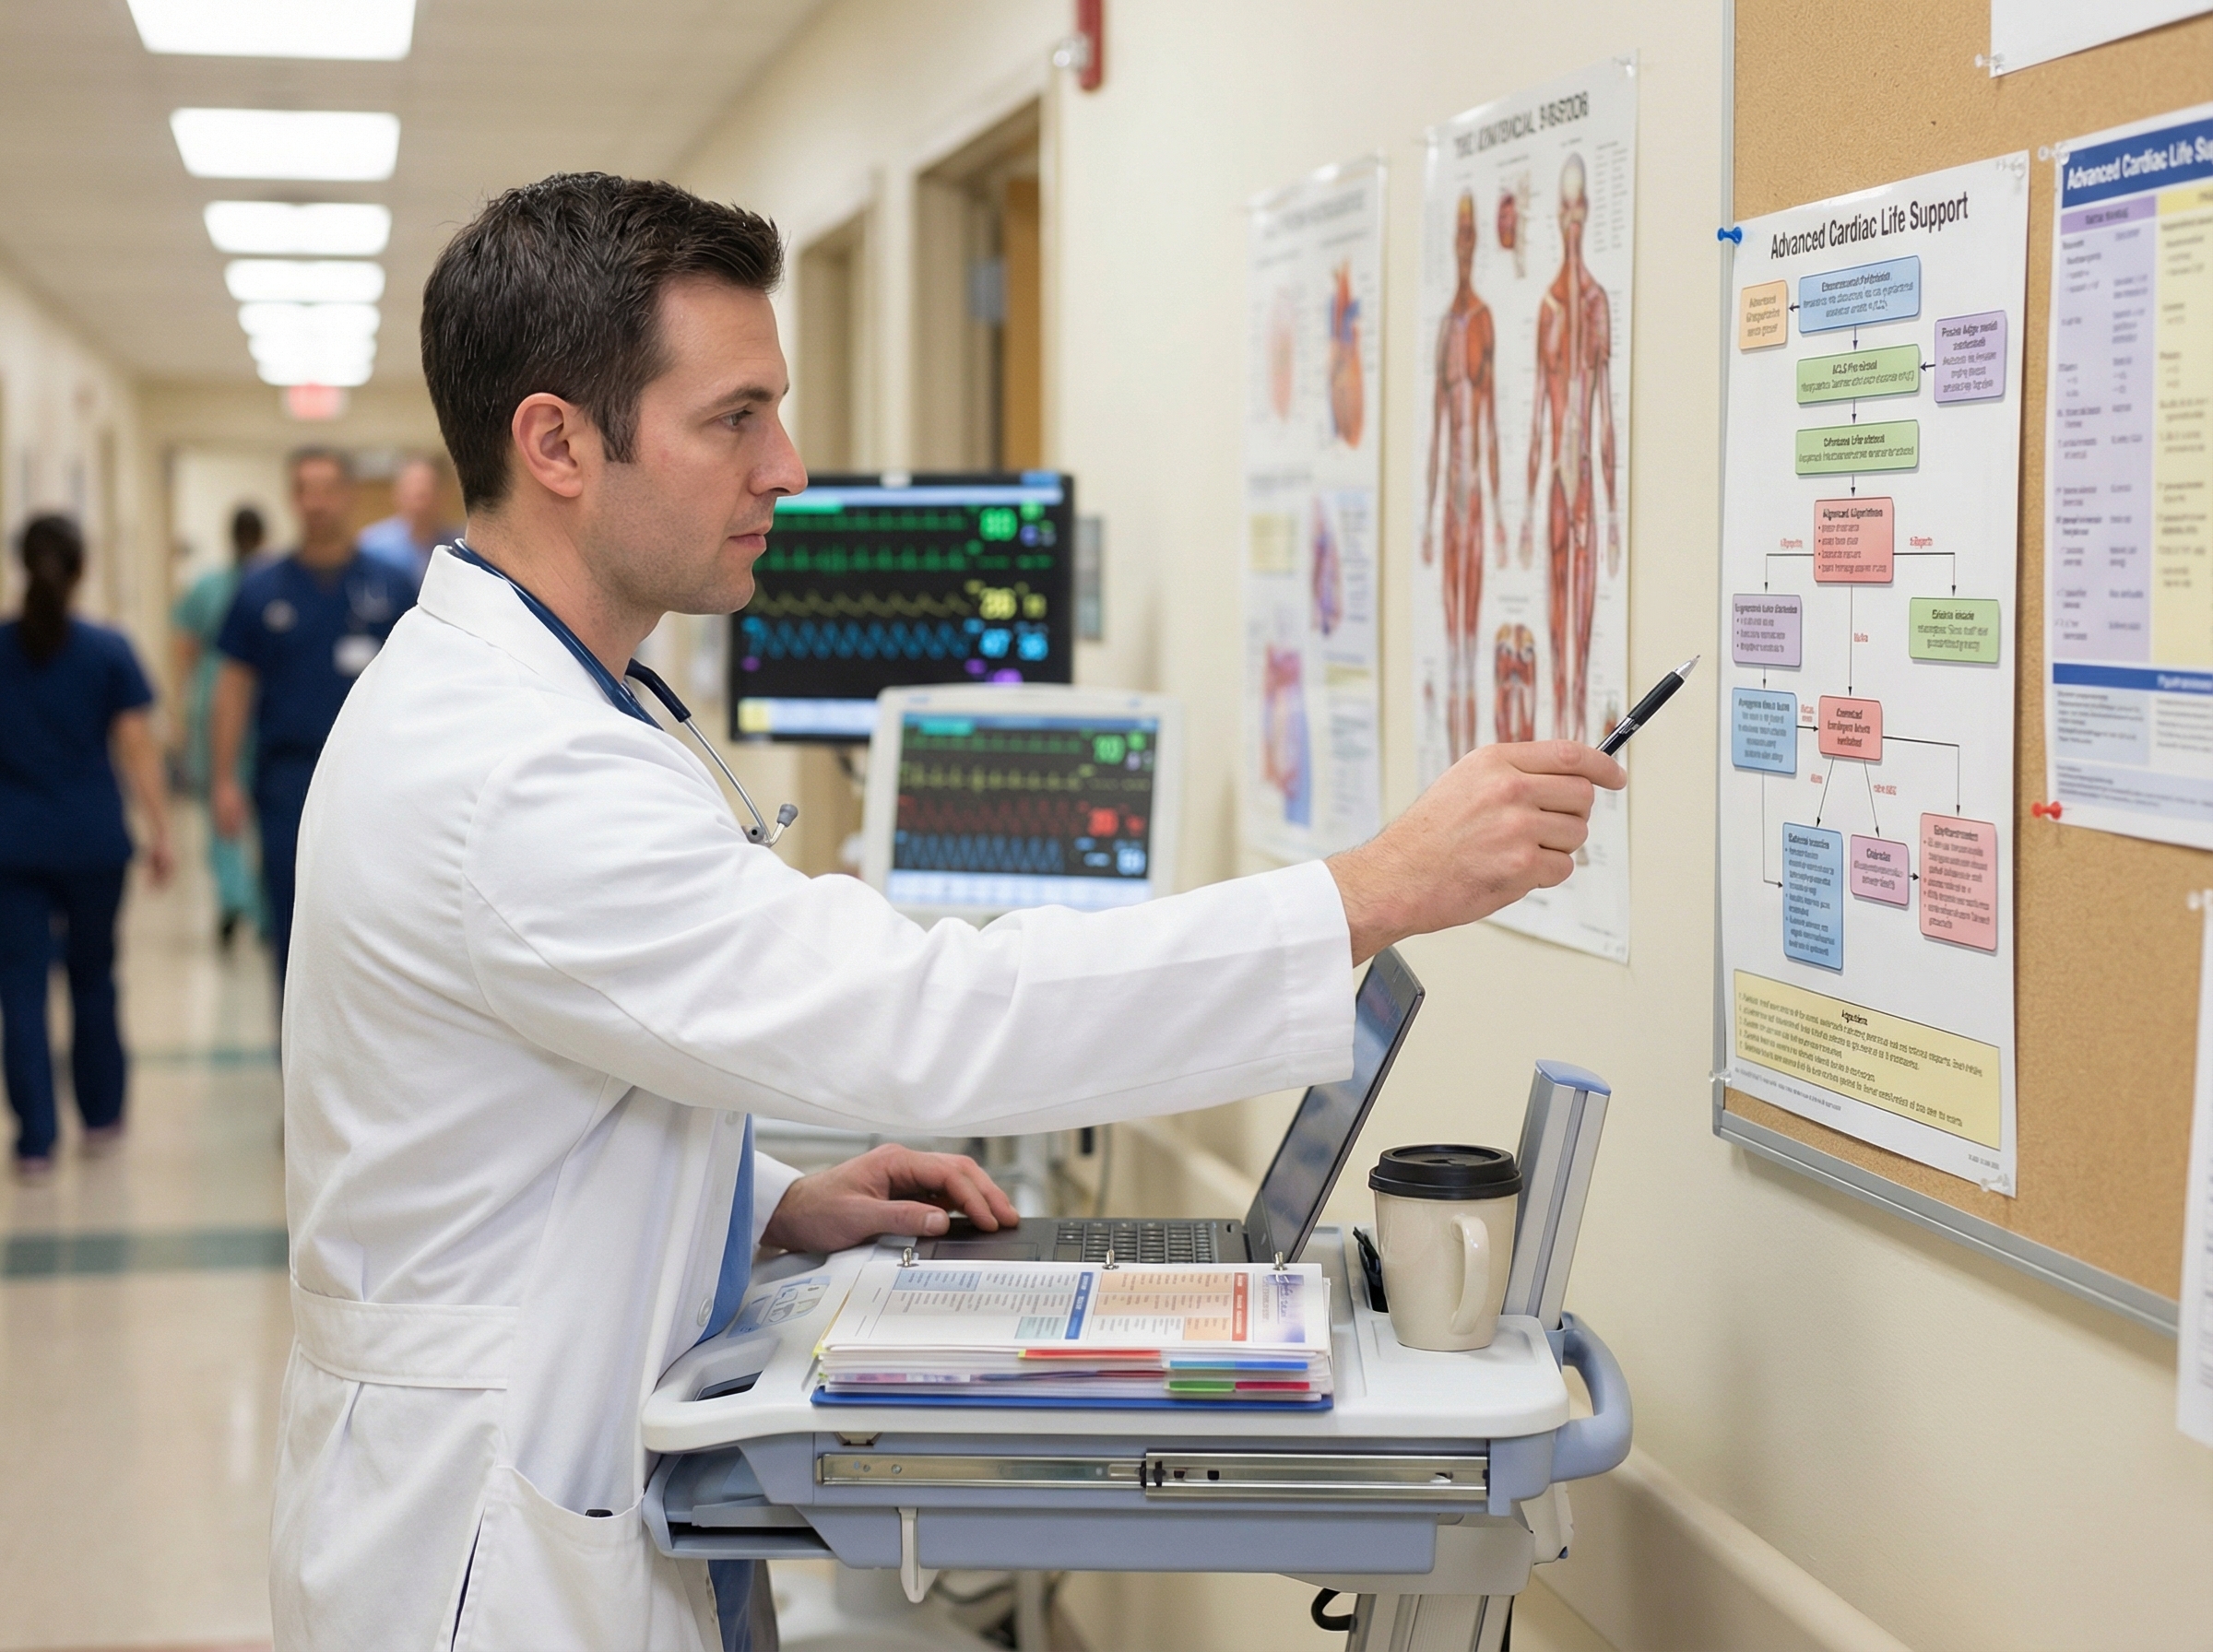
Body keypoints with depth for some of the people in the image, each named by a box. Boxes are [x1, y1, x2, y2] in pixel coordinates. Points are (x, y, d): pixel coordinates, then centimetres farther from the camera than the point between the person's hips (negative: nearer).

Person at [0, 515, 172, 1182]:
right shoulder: (108, 650, -5)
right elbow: (137, 747, -6)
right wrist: (159, 831, 0)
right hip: (94, 841, 0)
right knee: (93, 976, 17)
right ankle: (101, 1116, 28)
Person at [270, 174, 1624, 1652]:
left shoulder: (482, 702, 9)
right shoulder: (514, 780, -25)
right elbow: (925, 1017, -31)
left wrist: (775, 1204, 3)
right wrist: (1385, 890, -30)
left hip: (584, 1503, 10)